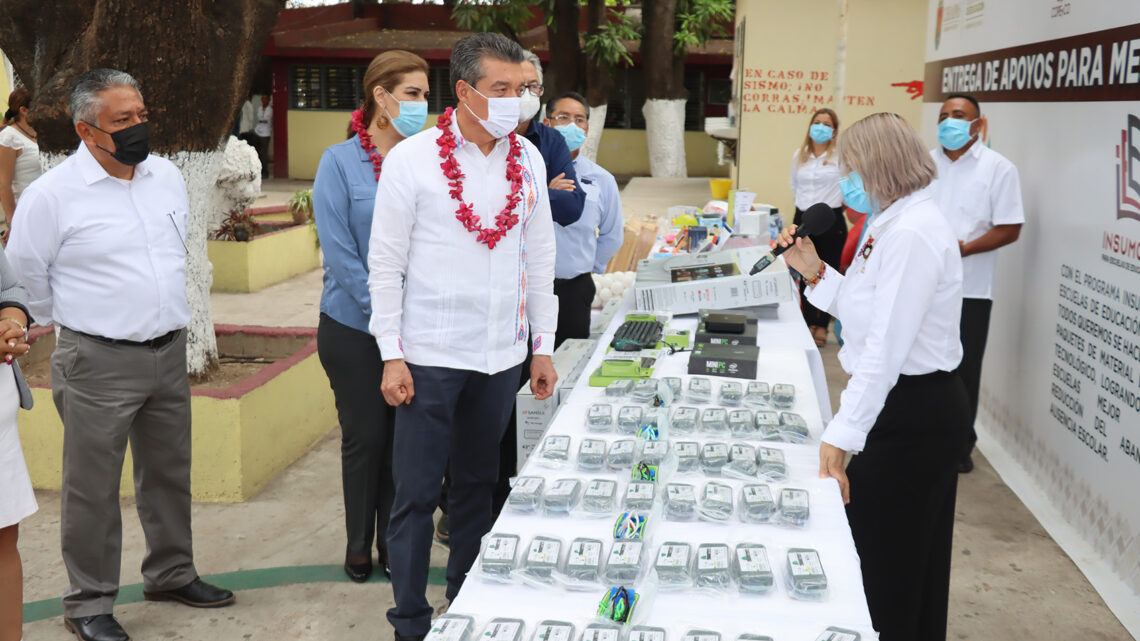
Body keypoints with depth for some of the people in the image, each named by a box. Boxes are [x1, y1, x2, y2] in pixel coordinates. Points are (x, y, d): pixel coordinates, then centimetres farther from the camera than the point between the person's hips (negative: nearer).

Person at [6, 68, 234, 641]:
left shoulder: (167, 175, 5)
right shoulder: (51, 195, -12)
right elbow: (24, 276, -2)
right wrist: (71, 325, 8)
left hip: (170, 352, 6)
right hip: (98, 364, -6)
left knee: (169, 473, 17)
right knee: (92, 487, 3)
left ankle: (171, 574, 35)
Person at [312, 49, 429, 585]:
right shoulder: (340, 162, -6)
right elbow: (339, 253, -10)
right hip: (354, 327, -2)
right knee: (364, 435, 8)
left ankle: (394, 544, 25)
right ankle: (359, 544, 26)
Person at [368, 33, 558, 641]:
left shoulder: (527, 159, 5)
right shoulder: (411, 159, -7)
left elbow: (540, 258, 11)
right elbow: (385, 263, -5)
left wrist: (543, 346, 10)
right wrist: (391, 356, -9)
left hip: (501, 355, 4)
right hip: (430, 356, -4)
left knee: (477, 486, 16)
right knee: (416, 494, 1)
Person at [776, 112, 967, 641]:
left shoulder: (913, 233, -20)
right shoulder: (893, 224, 12)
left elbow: (887, 346, -25)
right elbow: (867, 313, 15)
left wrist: (843, 434, -25)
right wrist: (816, 273, 8)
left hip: (912, 410, -10)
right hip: (912, 404, 10)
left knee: (882, 553, 2)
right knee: (913, 555, 20)